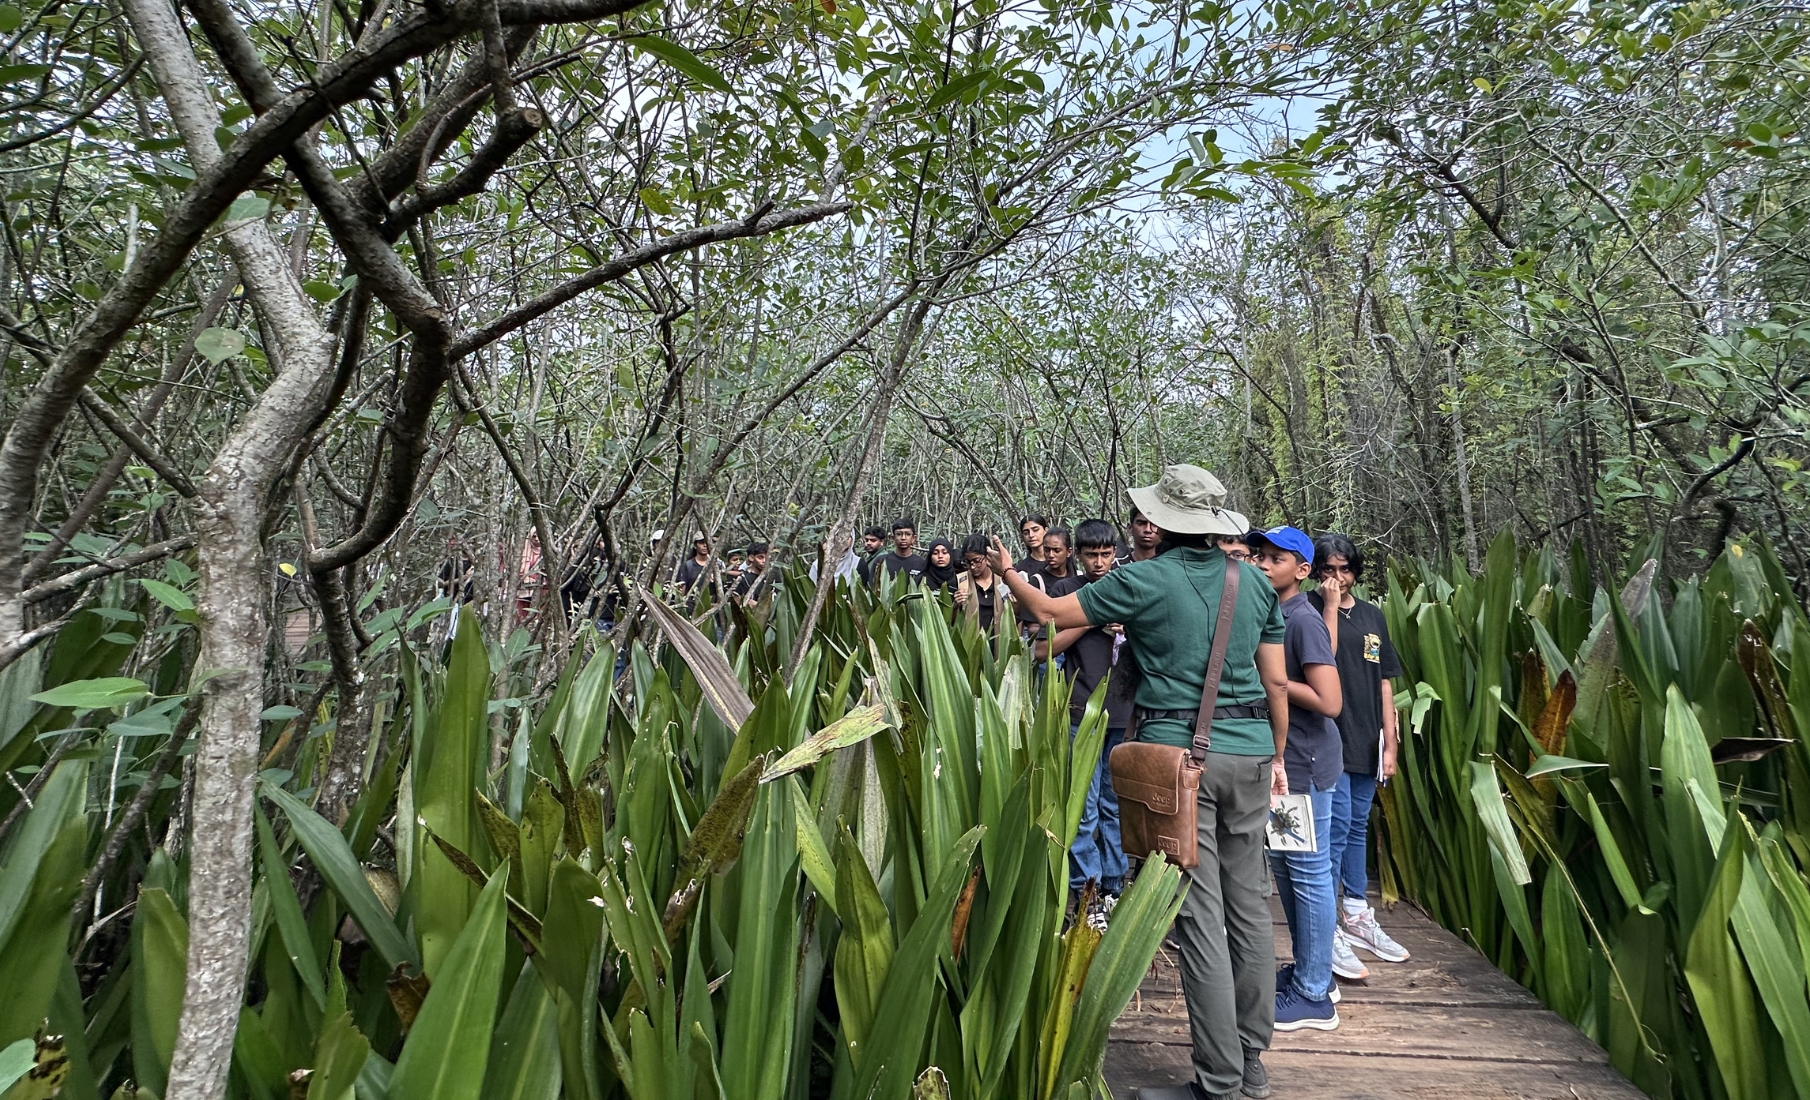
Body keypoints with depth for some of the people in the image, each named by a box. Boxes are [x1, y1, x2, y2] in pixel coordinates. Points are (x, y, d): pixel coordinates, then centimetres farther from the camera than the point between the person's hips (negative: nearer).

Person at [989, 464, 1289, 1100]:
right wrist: (1277, 756, 20)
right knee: (1249, 906, 14)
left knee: (1200, 916, 0)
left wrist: (1008, 573, 20)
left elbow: (1052, 612, 2)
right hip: (1250, 752, 6)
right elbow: (1276, 681, 9)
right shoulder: (1254, 583, 6)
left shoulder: (1143, 580, -7)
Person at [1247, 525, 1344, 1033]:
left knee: (1309, 876, 0)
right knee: (1284, 867, 18)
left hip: (1306, 765, -9)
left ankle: (1314, 995, 12)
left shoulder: (1305, 620, -17)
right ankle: (1307, 969, 32)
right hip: (1282, 761, 9)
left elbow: (1328, 701, -23)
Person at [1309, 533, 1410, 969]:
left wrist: (1390, 742, 10)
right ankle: (1326, 929, -1)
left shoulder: (1373, 615, 13)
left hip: (1367, 741, 6)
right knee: (1336, 827, -8)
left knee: (1358, 827, 16)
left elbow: (1384, 682, 13)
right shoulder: (1311, 607, -4)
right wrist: (1331, 604, -16)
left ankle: (1356, 917, 28)